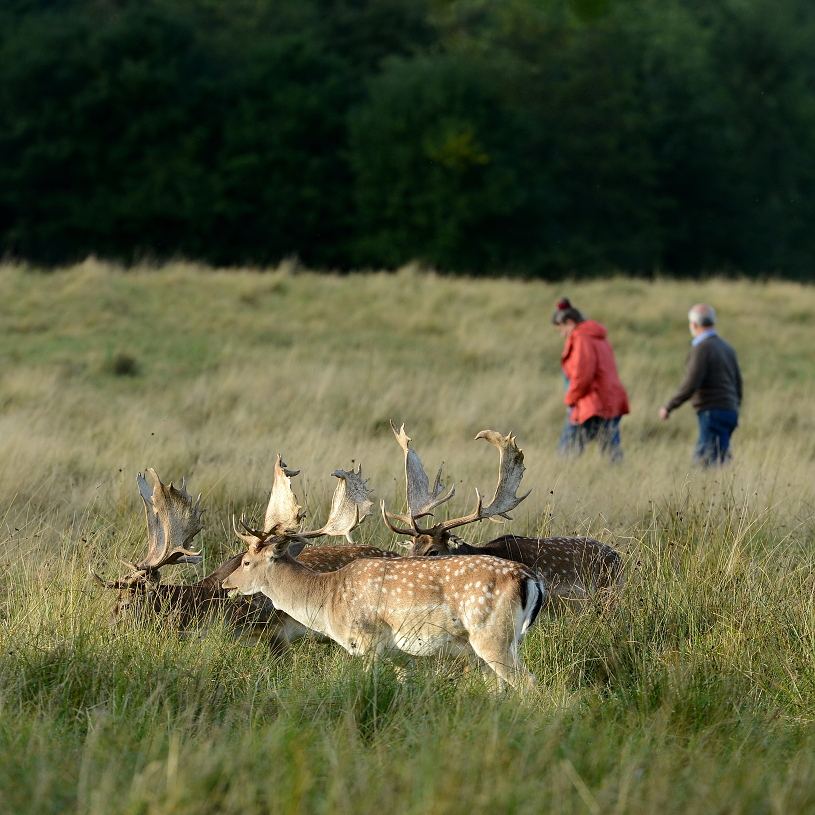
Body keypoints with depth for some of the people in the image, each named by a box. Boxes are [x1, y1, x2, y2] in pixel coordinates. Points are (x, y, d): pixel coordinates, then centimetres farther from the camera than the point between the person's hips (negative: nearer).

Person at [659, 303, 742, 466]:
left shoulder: (702, 348, -11)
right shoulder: (726, 348, 16)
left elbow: (690, 385, -17)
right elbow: (738, 382, 20)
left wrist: (668, 407, -8)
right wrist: (735, 410, 31)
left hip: (712, 411, -9)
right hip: (730, 410, 9)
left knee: (711, 461, -9)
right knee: (700, 455, 12)